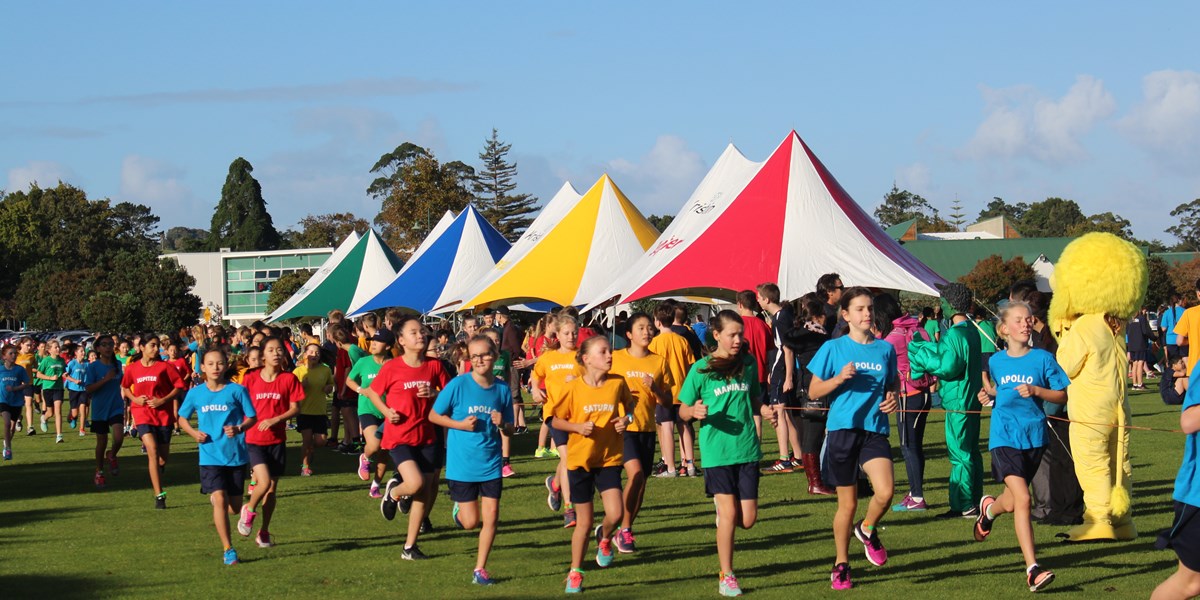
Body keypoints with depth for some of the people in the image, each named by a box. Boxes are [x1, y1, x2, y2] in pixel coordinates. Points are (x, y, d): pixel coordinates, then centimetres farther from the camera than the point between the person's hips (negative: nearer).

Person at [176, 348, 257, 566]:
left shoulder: (237, 391, -4)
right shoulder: (195, 393, 2)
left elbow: (252, 417, 1)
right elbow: (181, 418, 15)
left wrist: (239, 428, -19)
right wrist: (193, 432, -5)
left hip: (236, 455, 0)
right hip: (210, 456, 0)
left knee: (235, 507, 8)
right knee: (220, 500, -16)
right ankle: (228, 549, -6)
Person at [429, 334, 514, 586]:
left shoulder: (502, 389, -1)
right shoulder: (458, 385, -12)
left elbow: (510, 428, 9)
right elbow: (434, 416, -3)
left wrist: (502, 424, -13)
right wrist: (460, 424, -16)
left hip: (491, 464, 3)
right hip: (462, 464, -3)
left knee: (491, 517, 0)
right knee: (471, 522, 1)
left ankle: (480, 569, 15)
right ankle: (459, 507, 36)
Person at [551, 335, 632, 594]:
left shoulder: (618, 383, -5)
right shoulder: (571, 388, -11)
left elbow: (628, 404, 15)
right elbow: (556, 421, -2)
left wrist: (626, 419, -6)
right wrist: (578, 427, -19)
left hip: (609, 458, 1)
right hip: (580, 460, -1)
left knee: (615, 514, -16)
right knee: (585, 522, 4)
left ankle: (604, 538, 20)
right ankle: (575, 573, 24)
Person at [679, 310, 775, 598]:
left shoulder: (748, 364, 7)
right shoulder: (701, 369, -3)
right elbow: (683, 410, 1)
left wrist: (764, 411, -2)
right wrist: (695, 412, -21)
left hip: (747, 448, 4)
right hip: (717, 451, -3)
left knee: (748, 519, 2)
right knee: (729, 513, -8)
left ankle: (722, 514, 37)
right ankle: (726, 576, 5)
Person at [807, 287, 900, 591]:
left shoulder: (885, 349, 8)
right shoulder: (833, 348, 0)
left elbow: (893, 384, 21)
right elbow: (814, 391, 2)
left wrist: (893, 398, -1)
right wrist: (839, 379, -15)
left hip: (875, 431, 2)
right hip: (842, 430, -2)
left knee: (885, 492, -20)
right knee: (847, 504, 5)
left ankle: (867, 530, 13)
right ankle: (841, 566, 24)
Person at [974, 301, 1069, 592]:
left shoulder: (1042, 358, -2)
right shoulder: (997, 361, 5)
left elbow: (1062, 395, -1)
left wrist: (1036, 390, -17)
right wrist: (989, 392, 3)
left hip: (1034, 437, 1)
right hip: (1004, 437, -1)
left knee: (1012, 502, 14)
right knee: (1022, 499, -16)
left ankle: (989, 508, 53)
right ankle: (1033, 570, -15)